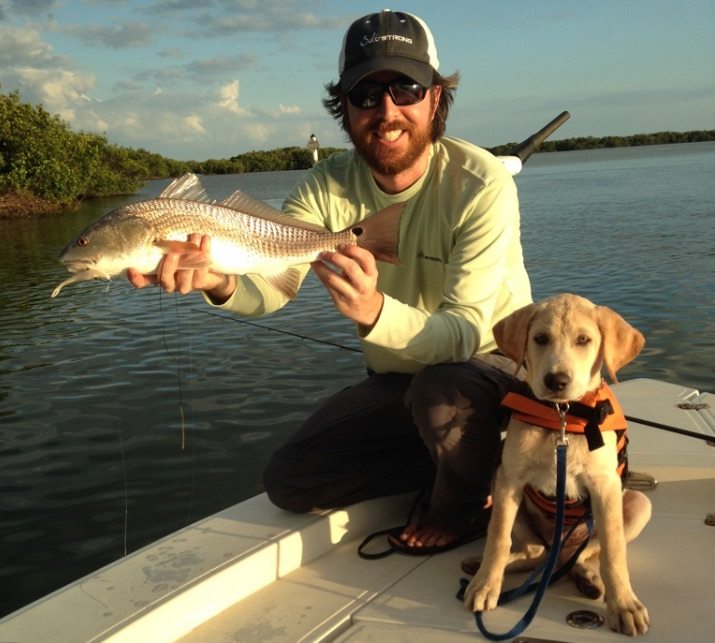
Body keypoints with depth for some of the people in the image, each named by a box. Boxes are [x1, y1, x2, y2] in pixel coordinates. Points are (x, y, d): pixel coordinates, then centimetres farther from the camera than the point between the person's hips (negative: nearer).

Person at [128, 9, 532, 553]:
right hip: (395, 380, 5)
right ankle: (476, 458, 7)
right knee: (288, 481, -3)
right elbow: (269, 286, -26)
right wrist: (219, 282, -51)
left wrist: (375, 311, -53)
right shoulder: (329, 186, -12)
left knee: (441, 390, -39)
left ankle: (462, 506, -3)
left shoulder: (480, 184, -25)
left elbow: (465, 333, -33)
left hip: (491, 361, -5)